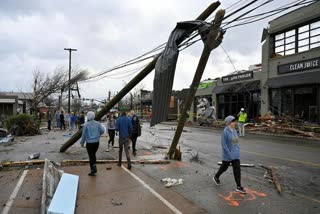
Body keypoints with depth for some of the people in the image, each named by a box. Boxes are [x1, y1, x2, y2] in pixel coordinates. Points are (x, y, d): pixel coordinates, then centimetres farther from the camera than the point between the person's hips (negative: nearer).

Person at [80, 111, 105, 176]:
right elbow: (102, 130, -6)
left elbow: (84, 135, -4)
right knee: (93, 154, 23)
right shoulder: (98, 123, -2)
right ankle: (94, 166, 9)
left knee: (91, 156, 7)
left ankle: (92, 171, 13)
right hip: (96, 142, 3)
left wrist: (82, 142, 9)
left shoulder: (86, 124, -9)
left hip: (89, 143, -3)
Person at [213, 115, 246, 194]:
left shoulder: (234, 131, 5)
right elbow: (223, 144, -19)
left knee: (237, 169, 3)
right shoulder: (225, 131, -18)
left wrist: (238, 151, 12)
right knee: (224, 167, 13)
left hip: (236, 155, 6)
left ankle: (239, 187, 10)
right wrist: (229, 153, -21)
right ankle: (216, 177, 38)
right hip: (227, 155, -6)